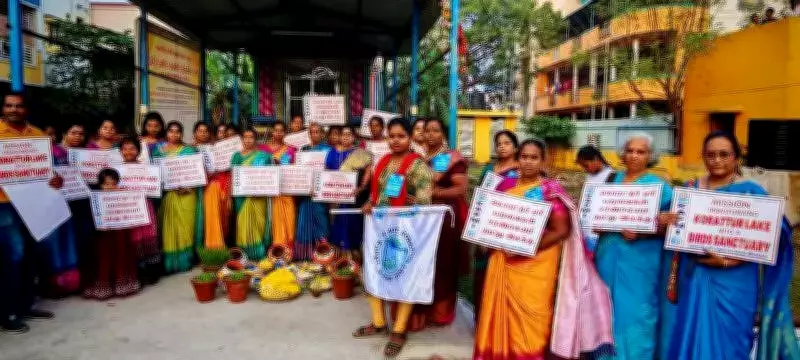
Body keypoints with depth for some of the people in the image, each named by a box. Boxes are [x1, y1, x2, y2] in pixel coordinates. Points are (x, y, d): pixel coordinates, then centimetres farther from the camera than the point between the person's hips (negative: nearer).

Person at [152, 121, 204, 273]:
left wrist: (188, 186, -13)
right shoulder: (159, 150, 10)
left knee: (185, 225, 1)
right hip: (166, 195, 1)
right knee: (168, 227, 0)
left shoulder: (189, 151, 9)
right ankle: (168, 262, 6)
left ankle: (185, 260, 8)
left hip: (185, 194, 0)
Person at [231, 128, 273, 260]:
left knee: (258, 221, -3)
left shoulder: (262, 156, 7)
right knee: (244, 221, 0)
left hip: (258, 195, -2)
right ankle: (245, 252, 6)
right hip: (242, 195, 2)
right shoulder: (237, 156, 12)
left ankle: (259, 251, 4)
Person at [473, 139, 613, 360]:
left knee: (531, 319, 0)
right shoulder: (505, 186, 9)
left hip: (536, 266, -4)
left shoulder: (550, 190, -5)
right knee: (502, 313, 10)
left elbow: (561, 230, -10)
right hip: (504, 264, 5)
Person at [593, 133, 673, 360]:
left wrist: (641, 234, -20)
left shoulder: (658, 186, 0)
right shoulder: (611, 181, 10)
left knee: (635, 311, 1)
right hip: (608, 256, 4)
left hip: (639, 260, -4)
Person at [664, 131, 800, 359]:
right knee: (691, 339, 10)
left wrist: (728, 261, -20)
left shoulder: (751, 192, -5)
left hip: (732, 282, -3)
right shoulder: (691, 188, 8)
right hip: (694, 279, 4)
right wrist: (669, 222, -10)